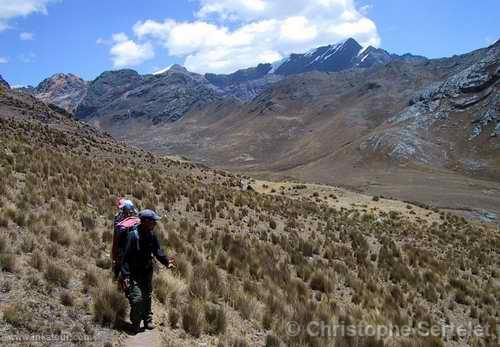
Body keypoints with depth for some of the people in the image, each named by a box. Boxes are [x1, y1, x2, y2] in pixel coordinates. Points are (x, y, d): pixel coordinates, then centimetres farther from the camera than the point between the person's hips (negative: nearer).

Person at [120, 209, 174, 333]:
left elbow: (157, 250, 0)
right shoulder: (133, 235, -23)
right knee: (137, 298, -12)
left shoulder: (151, 234, -1)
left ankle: (147, 319, 31)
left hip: (147, 271, 7)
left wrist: (166, 261, -18)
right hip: (134, 273, -7)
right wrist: (125, 275, -26)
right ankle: (135, 323, 10)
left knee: (147, 296, 16)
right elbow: (126, 256, -22)